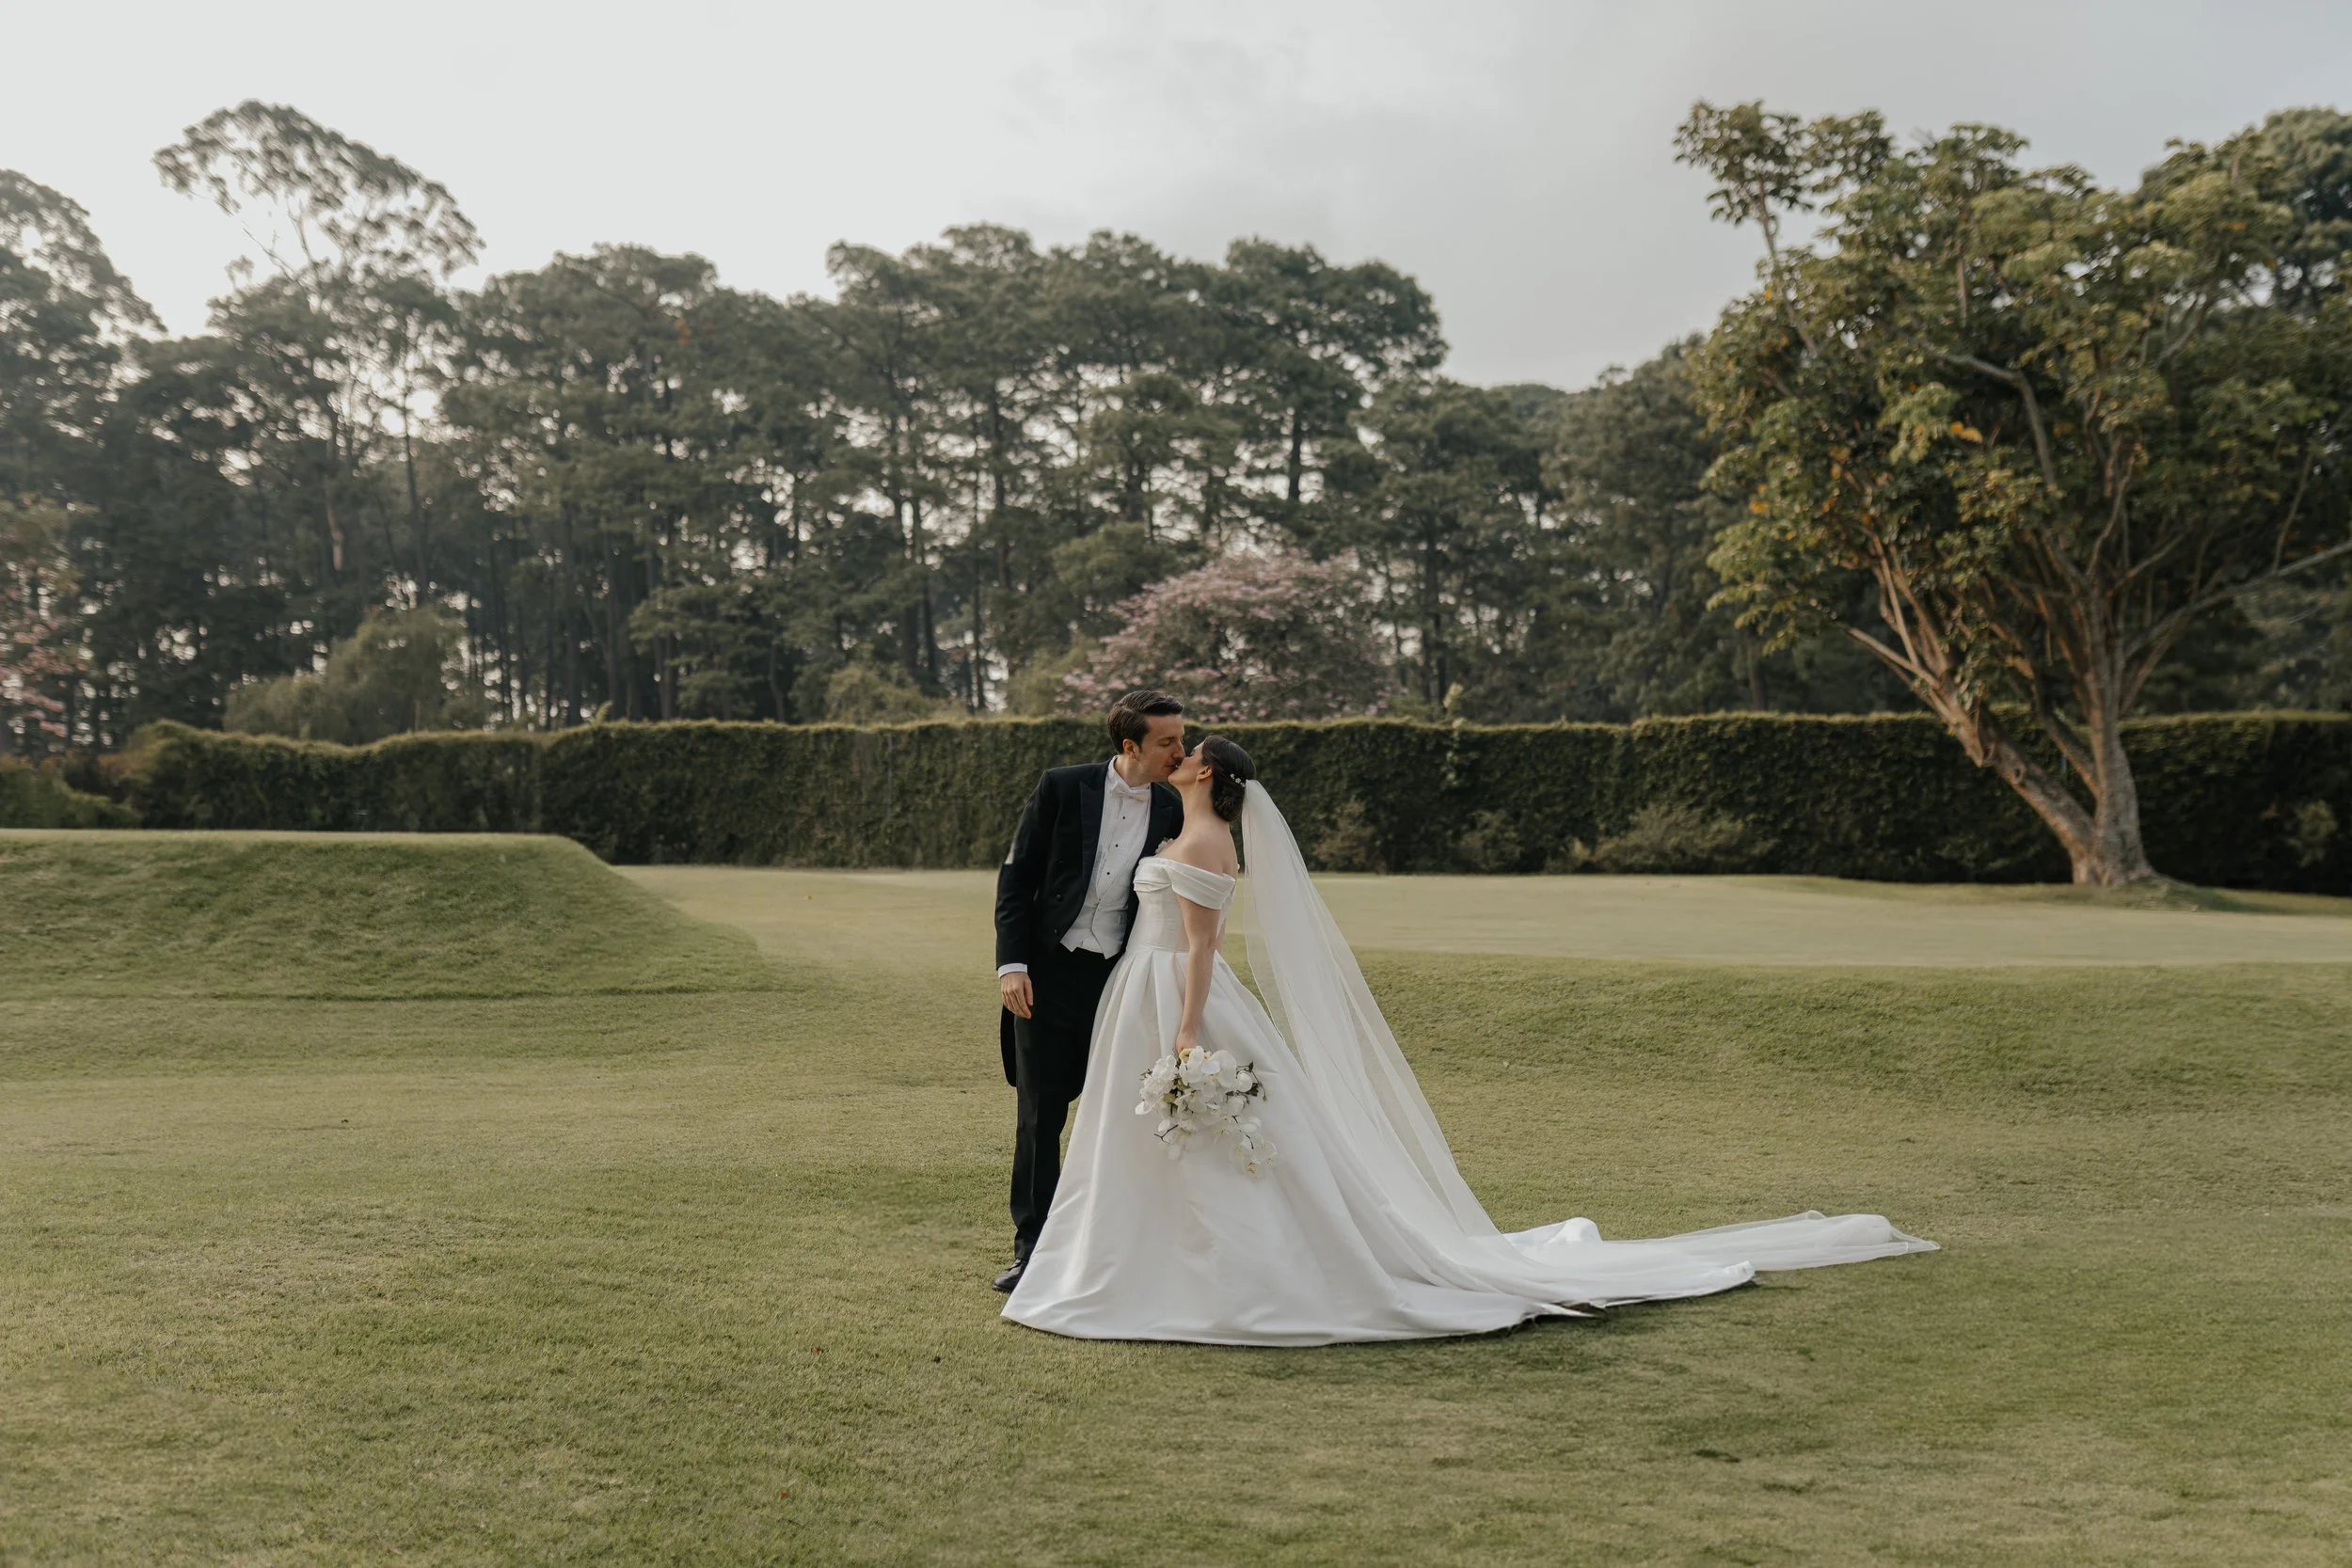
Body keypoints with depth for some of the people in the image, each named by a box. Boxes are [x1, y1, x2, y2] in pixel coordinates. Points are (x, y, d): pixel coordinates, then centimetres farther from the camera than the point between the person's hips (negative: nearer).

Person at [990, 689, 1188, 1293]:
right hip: (1049, 974, -2)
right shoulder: (1062, 788, -4)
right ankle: (1033, 1249, 13)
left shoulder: (1173, 813, 2)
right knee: (1039, 1118, 3)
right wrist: (1011, 963, -10)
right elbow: (1016, 876, -2)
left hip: (1124, 981, 2)